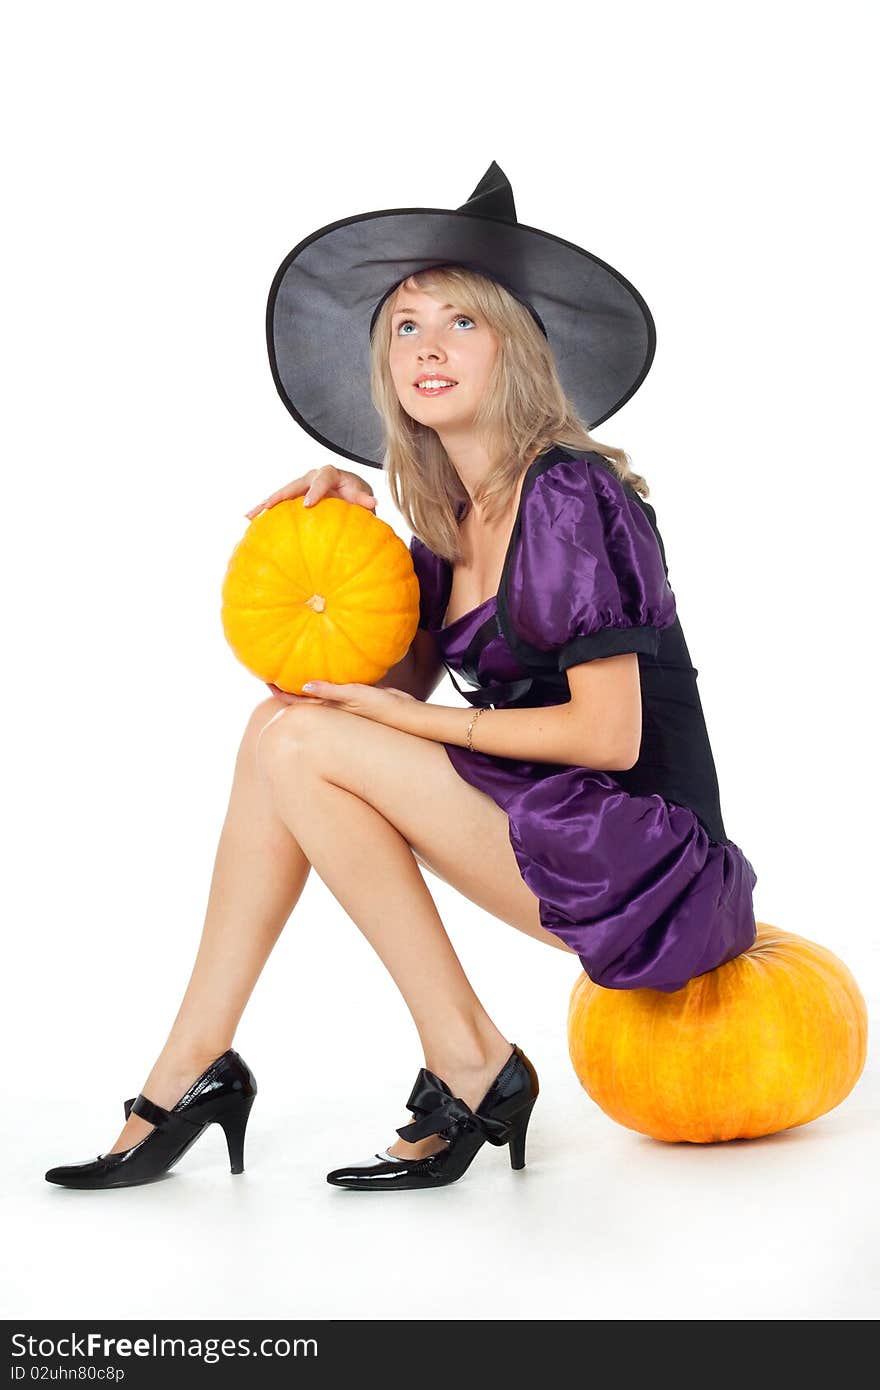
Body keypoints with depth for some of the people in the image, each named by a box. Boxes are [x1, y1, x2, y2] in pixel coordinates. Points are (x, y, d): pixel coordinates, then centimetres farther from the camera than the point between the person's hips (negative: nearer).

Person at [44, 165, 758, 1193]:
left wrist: (408, 719, -11)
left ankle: (469, 1069, -7)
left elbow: (609, 734, -18)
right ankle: (195, 1064, 0)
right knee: (281, 732, 0)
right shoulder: (450, 516, 11)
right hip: (554, 842, 8)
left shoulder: (568, 495, -15)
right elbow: (397, 683, 10)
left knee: (300, 743, -15)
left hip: (646, 869, -8)